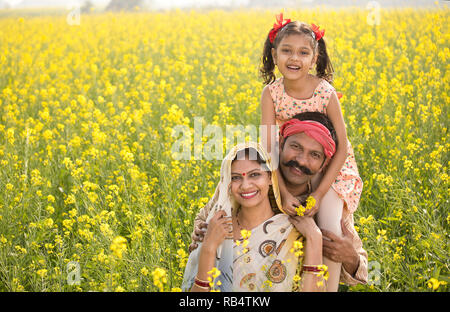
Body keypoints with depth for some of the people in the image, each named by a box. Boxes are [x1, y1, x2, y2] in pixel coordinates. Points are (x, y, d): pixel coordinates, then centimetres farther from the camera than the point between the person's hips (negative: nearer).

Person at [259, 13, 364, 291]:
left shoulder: (326, 93, -24)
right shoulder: (271, 93, -18)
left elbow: (342, 148, -19)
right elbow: (269, 146, -18)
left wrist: (319, 194, -25)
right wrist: (284, 193, -28)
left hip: (329, 168, -3)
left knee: (330, 227, -19)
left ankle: (331, 287, -6)